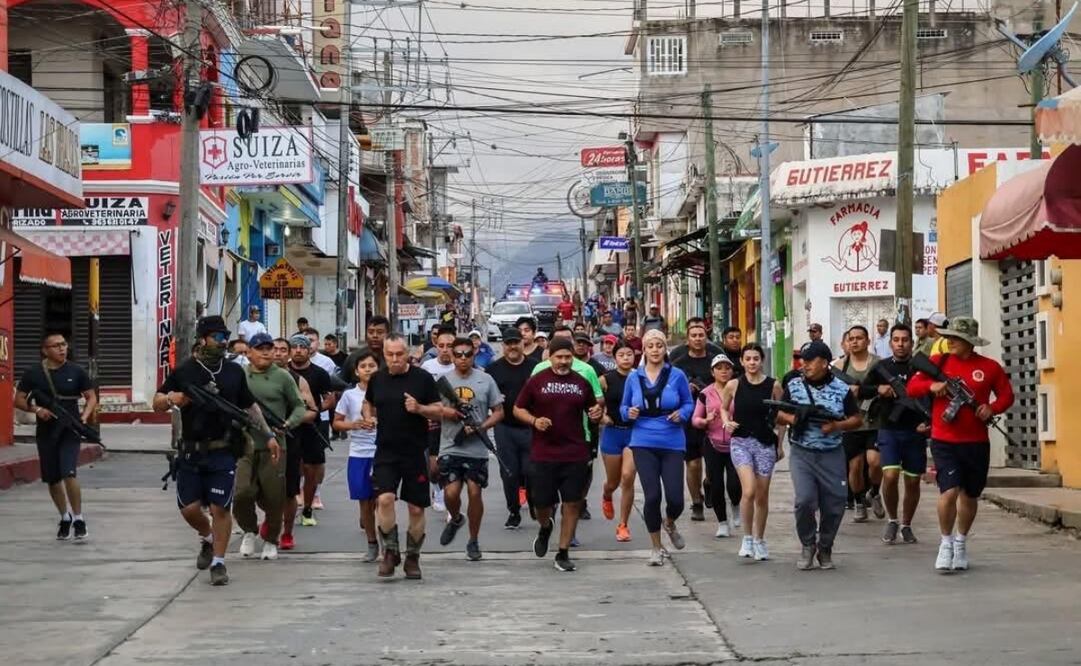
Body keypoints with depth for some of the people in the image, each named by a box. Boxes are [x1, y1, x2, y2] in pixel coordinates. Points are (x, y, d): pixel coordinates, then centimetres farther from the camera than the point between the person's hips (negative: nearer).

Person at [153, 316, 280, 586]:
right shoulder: (184, 372, 1)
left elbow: (250, 407, 17)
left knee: (220, 508, -4)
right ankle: (207, 539, 32)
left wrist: (269, 436, 13)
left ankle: (218, 562, 7)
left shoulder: (234, 372, 8)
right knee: (189, 508, 1)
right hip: (190, 452, 0)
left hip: (223, 453, 0)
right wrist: (171, 399, -17)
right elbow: (157, 403, 5)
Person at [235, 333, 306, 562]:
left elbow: (299, 406, 7)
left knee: (274, 498, 4)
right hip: (244, 444, 1)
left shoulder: (282, 377, 3)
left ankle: (271, 540, 26)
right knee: (241, 492, -12)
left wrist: (288, 425, -9)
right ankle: (249, 531, 16)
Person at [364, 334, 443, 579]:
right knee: (384, 499, -17)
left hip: (415, 453, -1)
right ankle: (390, 552, -1)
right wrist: (368, 417, 3)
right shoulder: (377, 379, 5)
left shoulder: (423, 379, -3)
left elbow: (439, 412, 0)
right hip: (386, 452, 1)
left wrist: (419, 408, -18)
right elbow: (368, 402, 24)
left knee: (416, 508, 4)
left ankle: (412, 558, 21)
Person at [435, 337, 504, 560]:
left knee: (475, 492, 1)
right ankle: (456, 519, 25)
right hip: (450, 448, 0)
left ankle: (473, 541, 16)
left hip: (477, 449, 0)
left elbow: (498, 412, 4)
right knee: (451, 492, -10)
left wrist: (480, 427, -12)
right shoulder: (443, 380, 4)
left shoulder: (485, 380, 3)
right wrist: (445, 411, -13)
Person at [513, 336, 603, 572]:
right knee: (542, 504, 3)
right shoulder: (537, 381, 0)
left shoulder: (582, 383, 7)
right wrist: (534, 421, -13)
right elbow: (518, 409, 6)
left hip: (575, 455, 2)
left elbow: (592, 410, 19)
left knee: (572, 504, 0)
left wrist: (597, 413, -4)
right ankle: (545, 528, 38)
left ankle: (563, 554, 10)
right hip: (543, 454, -1)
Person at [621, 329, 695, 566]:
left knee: (675, 498, -5)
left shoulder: (677, 375, 1)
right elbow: (623, 407, 14)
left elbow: (689, 404, 7)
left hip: (672, 443, -1)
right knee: (652, 496, -6)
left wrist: (681, 414, -13)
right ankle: (656, 548, 14)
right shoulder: (634, 377, 6)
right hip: (643, 444, 1)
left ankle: (670, 524, 33)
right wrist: (629, 413, -8)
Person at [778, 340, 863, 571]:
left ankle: (825, 548, 26)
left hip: (832, 455, 0)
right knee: (804, 500, -15)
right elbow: (778, 416, 11)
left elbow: (857, 419, 5)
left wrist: (836, 426, -12)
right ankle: (807, 545, 9)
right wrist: (790, 418, -11)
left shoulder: (841, 389, 1)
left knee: (834, 506, 3)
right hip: (801, 454, 0)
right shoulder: (794, 386, 4)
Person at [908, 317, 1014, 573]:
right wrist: (931, 386, -19)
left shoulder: (989, 367, 0)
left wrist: (992, 408, -13)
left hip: (976, 443, 1)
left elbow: (1006, 395, 7)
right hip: (944, 442, -1)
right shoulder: (938, 362, 1)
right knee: (949, 492, -15)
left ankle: (961, 542, 34)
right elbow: (912, 387, 2)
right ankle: (946, 543, 5)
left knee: (969, 496, 14)